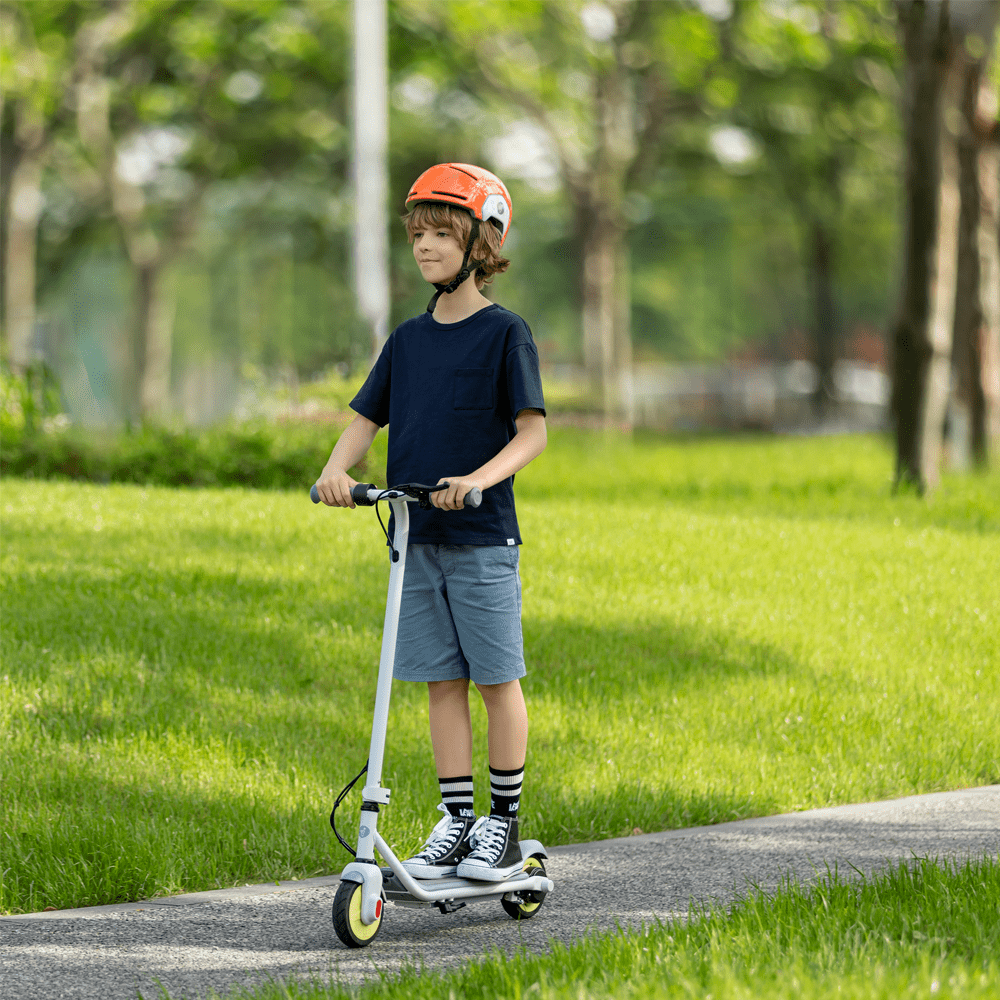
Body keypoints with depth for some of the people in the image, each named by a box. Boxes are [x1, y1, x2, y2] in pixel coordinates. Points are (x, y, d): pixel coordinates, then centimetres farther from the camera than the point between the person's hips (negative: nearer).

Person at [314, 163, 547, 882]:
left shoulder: (504, 332, -4)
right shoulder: (408, 339, 12)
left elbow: (532, 432, -10)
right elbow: (366, 419, 11)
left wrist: (480, 478, -26)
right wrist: (338, 470, -10)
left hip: (482, 537, -5)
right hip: (415, 539, 5)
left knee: (497, 679, 0)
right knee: (442, 681, 7)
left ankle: (504, 823, 9)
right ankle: (455, 822, 12)